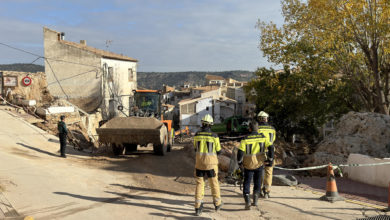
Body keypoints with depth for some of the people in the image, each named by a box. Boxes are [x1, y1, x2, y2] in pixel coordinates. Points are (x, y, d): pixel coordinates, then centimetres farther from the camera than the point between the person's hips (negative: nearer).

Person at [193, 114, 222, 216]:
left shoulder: (197, 135, -4)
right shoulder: (214, 136, -12)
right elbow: (218, 151, -2)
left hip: (199, 163, 2)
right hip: (211, 164, -2)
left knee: (199, 184, 9)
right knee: (214, 183, 16)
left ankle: (198, 207, 4)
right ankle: (217, 204, 30)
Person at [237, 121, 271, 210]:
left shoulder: (245, 139, -12)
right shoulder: (263, 137, -5)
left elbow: (240, 152, -17)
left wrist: (239, 162, -2)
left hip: (248, 165, -2)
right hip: (259, 163, 2)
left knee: (246, 183, 8)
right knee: (257, 182, 20)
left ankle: (247, 202, -4)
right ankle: (255, 200, 19)